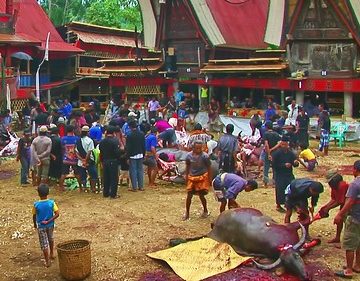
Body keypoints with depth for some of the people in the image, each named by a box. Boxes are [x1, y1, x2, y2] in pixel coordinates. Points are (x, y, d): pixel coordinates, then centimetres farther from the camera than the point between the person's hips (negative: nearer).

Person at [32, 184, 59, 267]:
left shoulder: (36, 204, -17)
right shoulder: (51, 203, -14)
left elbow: (34, 216, -5)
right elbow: (57, 214, -19)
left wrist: (35, 224, 13)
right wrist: (48, 221, -14)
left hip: (41, 226, -2)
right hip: (50, 225, 3)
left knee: (44, 243, 7)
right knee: (51, 239, 28)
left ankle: (47, 261, 11)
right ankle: (52, 254, 45)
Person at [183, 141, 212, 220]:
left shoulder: (205, 156, -13)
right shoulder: (189, 155, -4)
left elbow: (209, 168, -5)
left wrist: (210, 179, -4)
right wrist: (186, 176, 12)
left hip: (202, 177, -3)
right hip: (192, 177, 3)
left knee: (201, 195, 2)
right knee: (189, 195, 3)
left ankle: (205, 211, 25)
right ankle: (187, 213, 15)